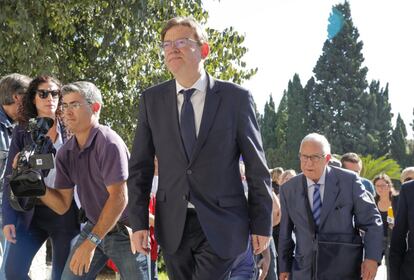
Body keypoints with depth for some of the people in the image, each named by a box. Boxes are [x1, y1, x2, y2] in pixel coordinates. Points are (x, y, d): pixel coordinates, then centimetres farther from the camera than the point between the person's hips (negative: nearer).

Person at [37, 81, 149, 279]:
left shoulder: (108, 142, -19)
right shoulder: (65, 153, 2)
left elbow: (118, 198, -23)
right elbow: (62, 205, 4)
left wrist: (91, 242, -25)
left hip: (125, 231, -6)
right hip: (94, 227, 6)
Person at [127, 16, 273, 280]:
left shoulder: (236, 97, -3)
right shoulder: (151, 100, 5)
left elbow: (256, 166, 0)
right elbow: (140, 167, 7)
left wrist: (262, 225, 0)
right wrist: (138, 223, 1)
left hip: (221, 226, -3)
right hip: (172, 226, 3)